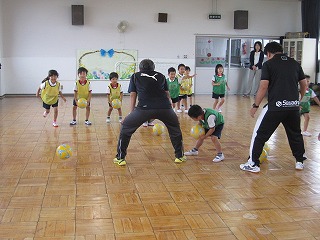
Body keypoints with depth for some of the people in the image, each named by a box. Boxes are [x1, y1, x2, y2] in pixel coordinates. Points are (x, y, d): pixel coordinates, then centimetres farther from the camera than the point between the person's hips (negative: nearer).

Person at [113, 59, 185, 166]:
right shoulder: (161, 76, 26)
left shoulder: (135, 76, 23)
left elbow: (132, 96, 19)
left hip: (144, 108, -2)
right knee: (175, 128, 29)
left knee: (125, 127, 19)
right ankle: (179, 156, 32)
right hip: (164, 107, 2)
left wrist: (131, 113, 21)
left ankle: (120, 158, 19)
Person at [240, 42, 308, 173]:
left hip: (276, 106, -5)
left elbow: (263, 87, -8)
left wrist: (255, 106, -1)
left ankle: (254, 164, 5)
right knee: (295, 134, 23)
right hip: (294, 106, 5)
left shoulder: (268, 64, -1)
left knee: (261, 135, 4)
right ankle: (300, 161, 33)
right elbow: (304, 85, 18)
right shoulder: (295, 63, 13)